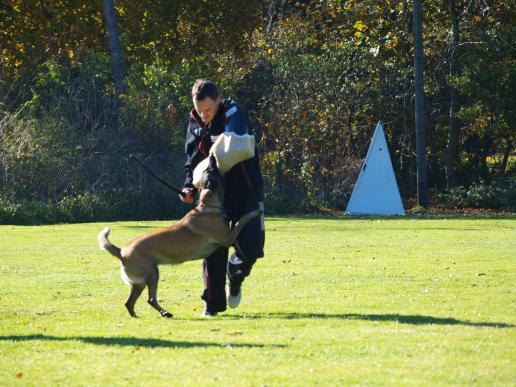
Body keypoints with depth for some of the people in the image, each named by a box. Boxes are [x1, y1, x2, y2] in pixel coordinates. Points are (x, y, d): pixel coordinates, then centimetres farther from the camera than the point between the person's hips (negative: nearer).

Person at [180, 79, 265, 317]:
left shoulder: (233, 114, -18)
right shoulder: (195, 122, 0)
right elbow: (192, 159, 9)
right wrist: (190, 186, -5)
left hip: (246, 192, -4)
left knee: (250, 248, -7)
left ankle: (234, 278, 26)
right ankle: (214, 303, 9)